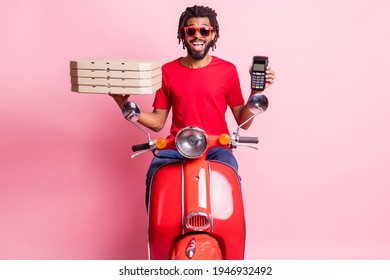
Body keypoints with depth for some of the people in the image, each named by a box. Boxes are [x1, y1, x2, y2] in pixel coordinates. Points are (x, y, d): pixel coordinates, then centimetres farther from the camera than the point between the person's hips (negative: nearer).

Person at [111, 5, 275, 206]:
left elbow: (243, 121, 6)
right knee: (155, 177, -29)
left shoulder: (228, 70, 4)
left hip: (216, 147, -1)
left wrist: (256, 91, -8)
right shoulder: (167, 71, 8)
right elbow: (158, 122, 9)